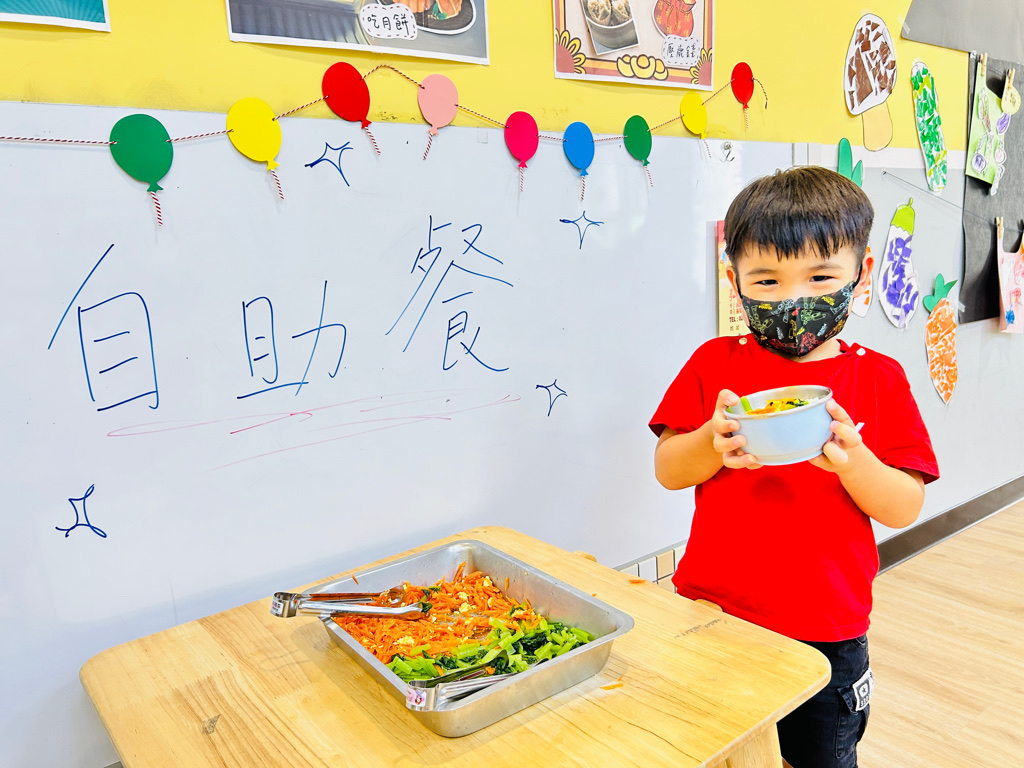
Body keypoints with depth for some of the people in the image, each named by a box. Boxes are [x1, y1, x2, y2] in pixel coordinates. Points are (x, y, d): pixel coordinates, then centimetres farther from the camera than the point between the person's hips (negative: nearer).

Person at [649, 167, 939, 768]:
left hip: (827, 631, 0)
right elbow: (668, 471, -5)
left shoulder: (879, 379, -4)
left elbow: (905, 508, -7)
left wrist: (850, 459, -27)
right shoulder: (714, 363, -3)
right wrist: (714, 444, -25)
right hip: (712, 613, 1)